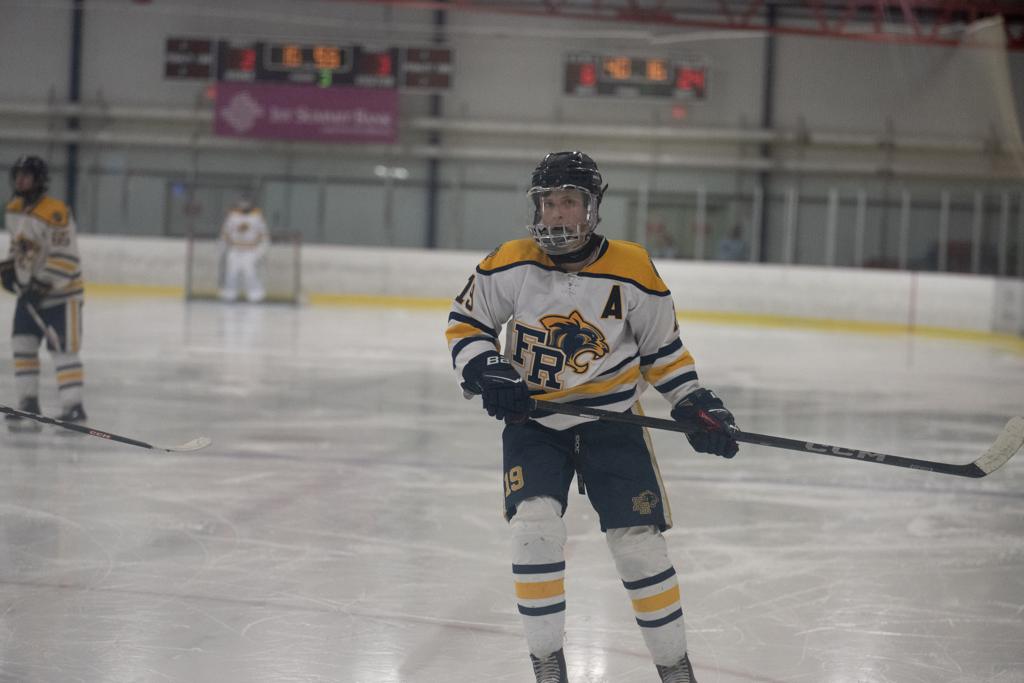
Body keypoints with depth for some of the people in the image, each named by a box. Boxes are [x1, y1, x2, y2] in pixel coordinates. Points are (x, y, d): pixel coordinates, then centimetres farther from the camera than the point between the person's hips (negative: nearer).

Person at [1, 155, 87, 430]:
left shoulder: (55, 213, -21)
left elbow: (66, 259, -23)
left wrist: (43, 286, -25)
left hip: (61, 293, -8)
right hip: (29, 293, 8)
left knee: (63, 350, -5)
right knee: (22, 346, 3)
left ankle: (74, 409, 1)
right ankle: (29, 405, 10)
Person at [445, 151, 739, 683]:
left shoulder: (633, 270, -9)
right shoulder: (510, 264, -9)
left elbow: (662, 349, 4)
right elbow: (465, 322, 2)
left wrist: (695, 405, -4)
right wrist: (487, 371, -14)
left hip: (610, 419, 0)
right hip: (532, 419, 1)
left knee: (638, 541, -2)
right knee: (534, 525, -17)